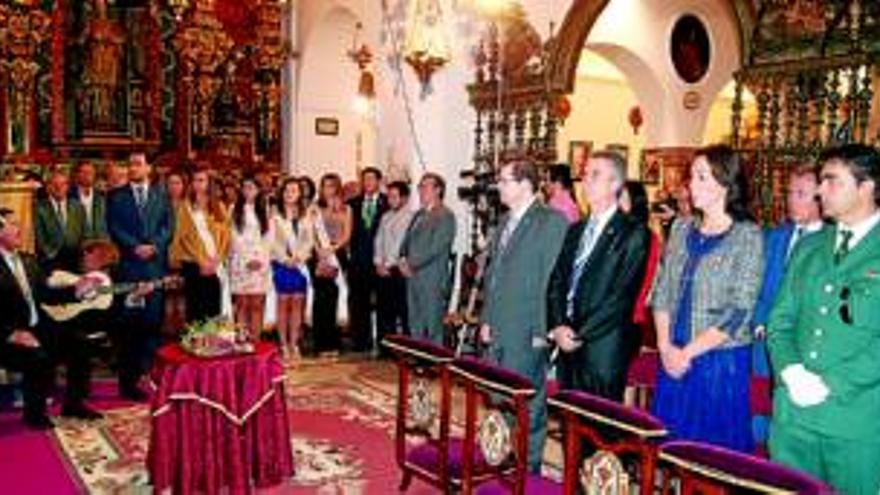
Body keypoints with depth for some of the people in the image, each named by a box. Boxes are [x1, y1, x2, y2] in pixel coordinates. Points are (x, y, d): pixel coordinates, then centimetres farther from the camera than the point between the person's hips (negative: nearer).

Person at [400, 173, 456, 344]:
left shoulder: (445, 216, -8)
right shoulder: (419, 214, 19)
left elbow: (434, 248, -16)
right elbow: (407, 241, 20)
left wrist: (411, 264, -12)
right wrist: (403, 260, 1)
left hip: (433, 280, -8)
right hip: (413, 278, 8)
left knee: (433, 330, -3)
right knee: (415, 330, 12)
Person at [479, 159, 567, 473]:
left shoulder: (551, 222, -10)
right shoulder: (505, 222, 15)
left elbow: (553, 280, -14)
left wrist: (542, 330, -16)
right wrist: (486, 318, 14)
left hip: (526, 333, -8)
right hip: (498, 330, 8)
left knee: (527, 403, 4)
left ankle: (528, 467, 19)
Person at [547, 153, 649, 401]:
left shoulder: (633, 234, -6)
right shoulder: (575, 230, 16)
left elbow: (622, 295, -13)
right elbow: (556, 283, 12)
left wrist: (580, 334, -13)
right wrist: (557, 327, -4)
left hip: (603, 350, -6)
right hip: (567, 347, 6)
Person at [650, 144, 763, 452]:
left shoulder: (747, 236, -8)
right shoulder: (682, 229, 7)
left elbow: (738, 312, -12)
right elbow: (662, 292, 7)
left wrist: (688, 352, -12)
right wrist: (665, 346, -5)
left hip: (721, 362, -4)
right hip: (673, 361, 5)